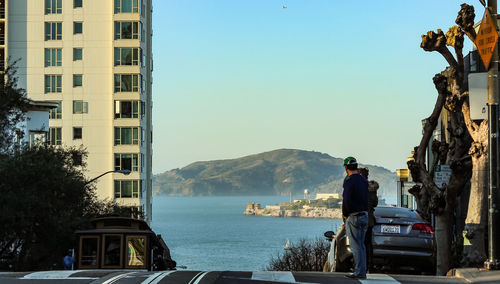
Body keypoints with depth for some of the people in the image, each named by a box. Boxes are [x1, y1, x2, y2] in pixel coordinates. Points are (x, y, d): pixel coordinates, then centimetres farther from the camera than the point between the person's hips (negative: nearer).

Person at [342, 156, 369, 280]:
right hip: (365, 215, 8)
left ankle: (359, 272, -7)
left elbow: (346, 200, -18)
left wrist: (345, 214, -6)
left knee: (356, 246, -6)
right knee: (361, 245, 13)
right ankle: (362, 271, 15)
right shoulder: (364, 180, 12)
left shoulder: (349, 181, -14)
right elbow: (366, 199, 13)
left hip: (353, 217, -8)